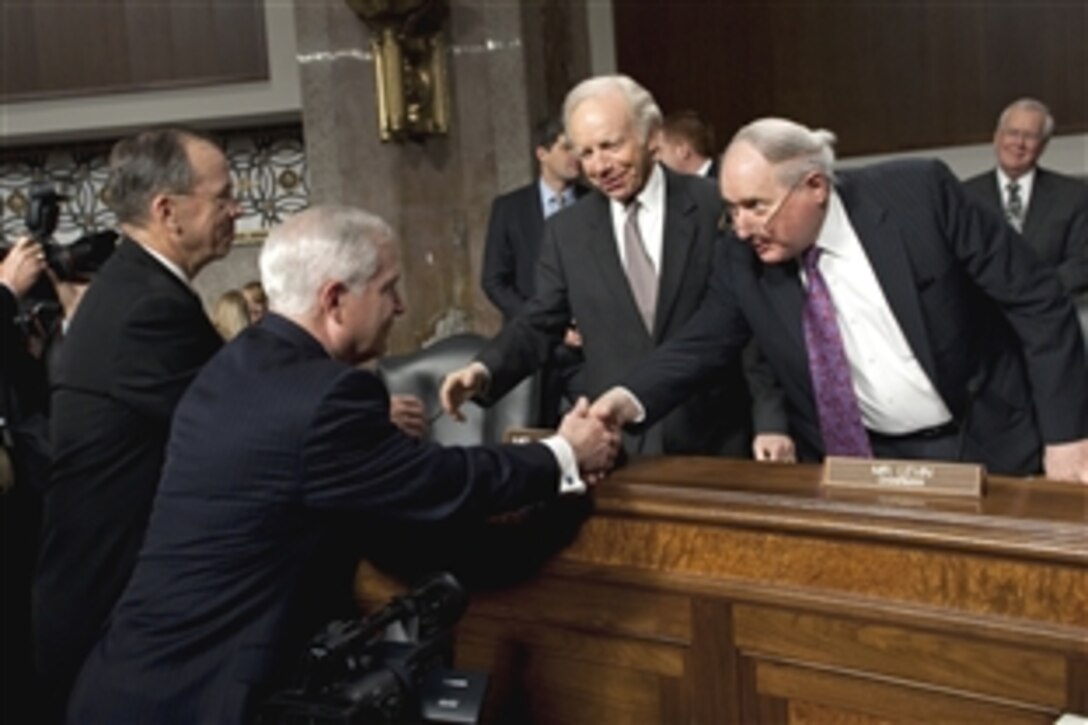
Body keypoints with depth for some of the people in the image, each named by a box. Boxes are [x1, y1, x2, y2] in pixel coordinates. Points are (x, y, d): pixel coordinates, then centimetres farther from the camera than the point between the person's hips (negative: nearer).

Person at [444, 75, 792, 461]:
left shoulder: (716, 207, -4)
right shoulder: (565, 231, 4)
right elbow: (540, 323, 6)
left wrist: (770, 421, -10)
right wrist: (484, 370, -13)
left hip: (714, 439, -1)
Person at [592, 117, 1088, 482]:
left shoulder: (918, 192, -17)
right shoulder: (743, 259, -7)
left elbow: (1036, 300, -12)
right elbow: (701, 344, -2)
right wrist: (632, 398, -23)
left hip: (988, 446, -2)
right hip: (859, 461, 3)